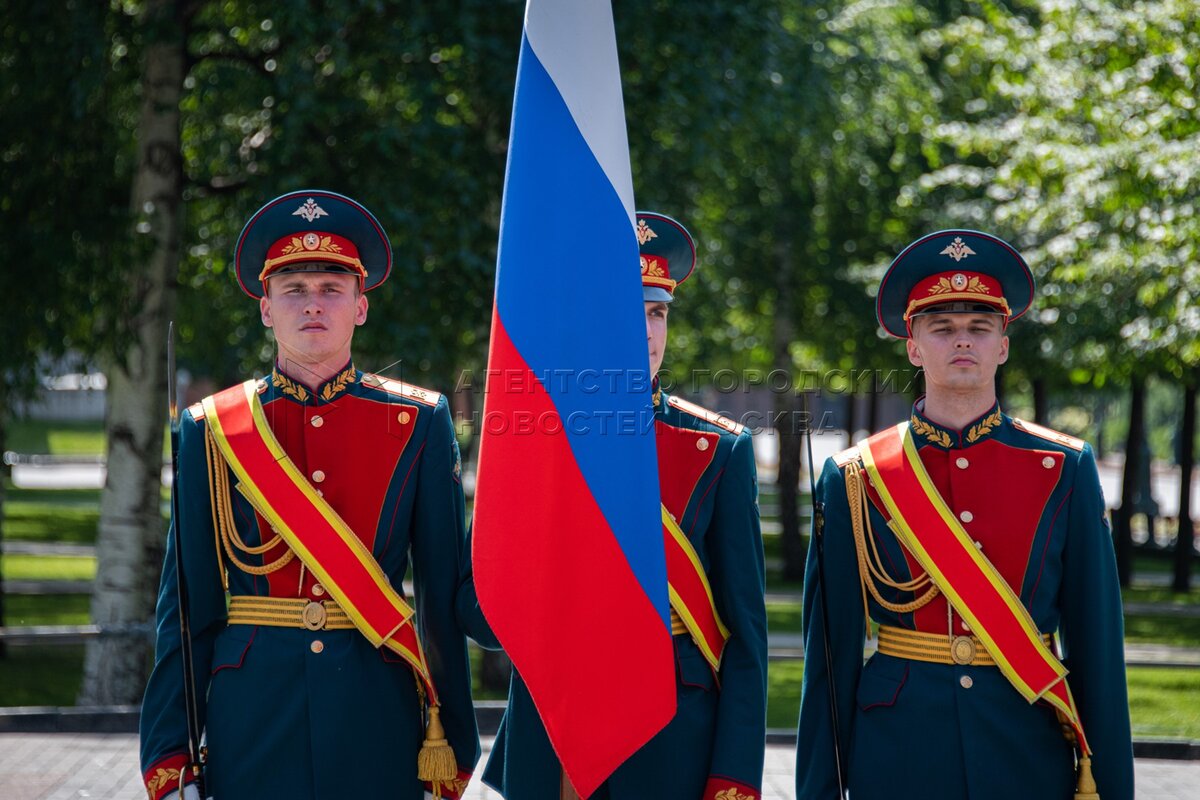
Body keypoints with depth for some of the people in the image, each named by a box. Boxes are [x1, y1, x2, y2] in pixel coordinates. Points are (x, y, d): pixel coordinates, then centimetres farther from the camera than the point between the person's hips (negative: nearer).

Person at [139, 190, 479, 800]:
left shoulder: (419, 423, 4)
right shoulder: (210, 431, 5)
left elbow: (446, 598, 4)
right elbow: (187, 610, 4)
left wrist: (451, 748, 1)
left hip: (377, 715, 0)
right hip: (251, 721, 0)